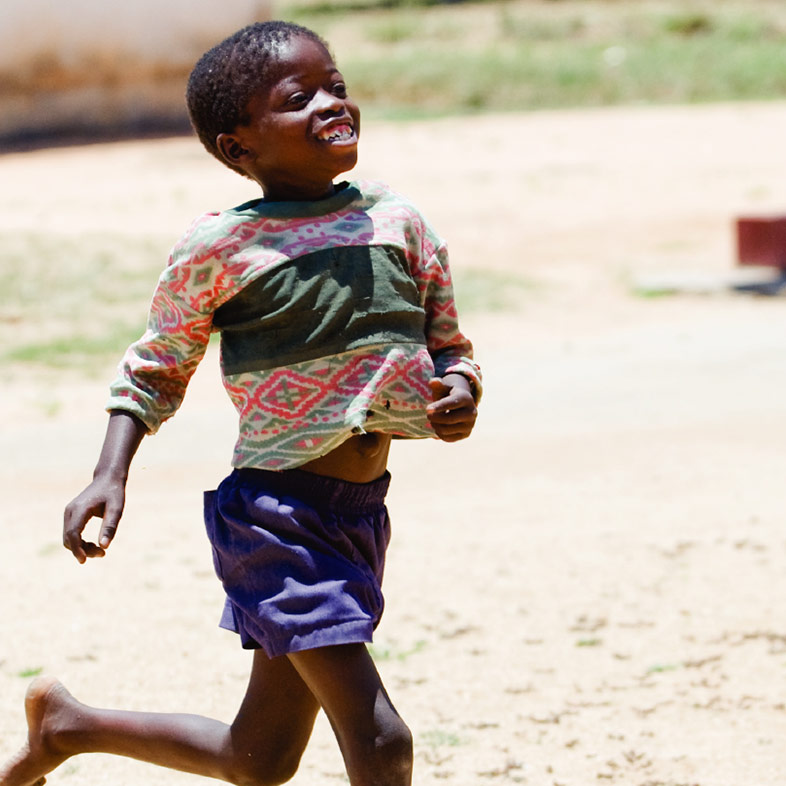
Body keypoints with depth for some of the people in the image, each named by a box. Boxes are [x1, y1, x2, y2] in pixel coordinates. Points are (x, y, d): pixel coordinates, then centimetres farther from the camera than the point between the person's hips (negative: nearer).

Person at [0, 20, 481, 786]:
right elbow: (155, 370, 2)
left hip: (359, 513, 6)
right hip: (275, 514, -6)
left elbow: (447, 345, 12)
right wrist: (110, 476, -10)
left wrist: (459, 390, -10)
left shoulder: (397, 222, 2)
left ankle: (67, 723, 38)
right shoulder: (218, 249, -10)